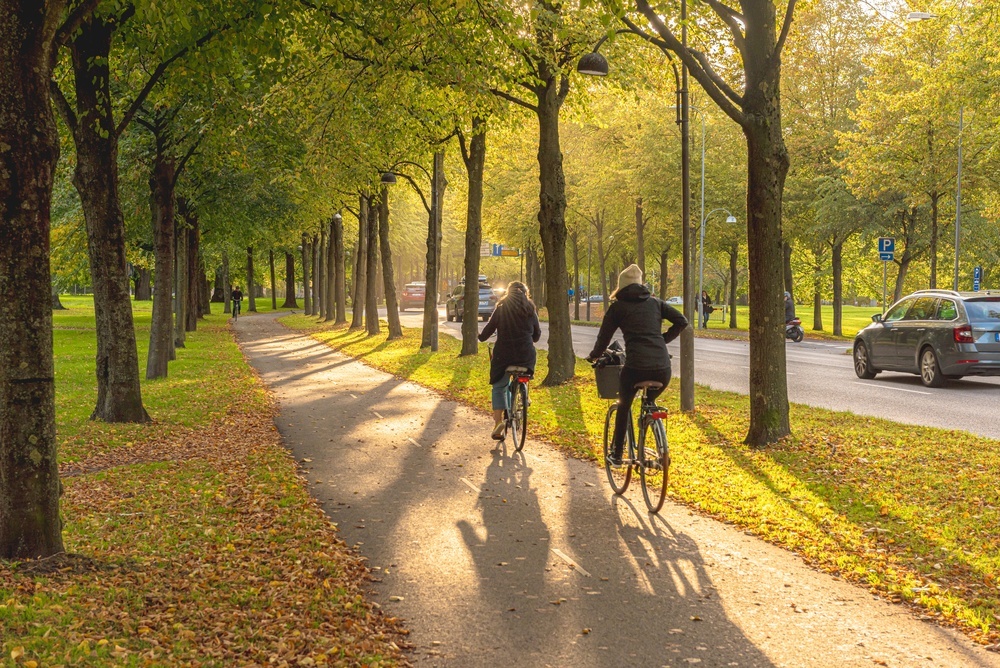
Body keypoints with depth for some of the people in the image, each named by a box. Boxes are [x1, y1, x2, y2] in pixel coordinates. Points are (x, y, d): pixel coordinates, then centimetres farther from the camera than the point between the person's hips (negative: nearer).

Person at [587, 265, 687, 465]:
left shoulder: (618, 307, 9)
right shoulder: (655, 303, 17)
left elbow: (604, 337, 12)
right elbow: (682, 321, 13)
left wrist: (593, 356, 31)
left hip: (635, 367, -3)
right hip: (663, 369, 3)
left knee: (623, 406, 23)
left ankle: (617, 454, 23)